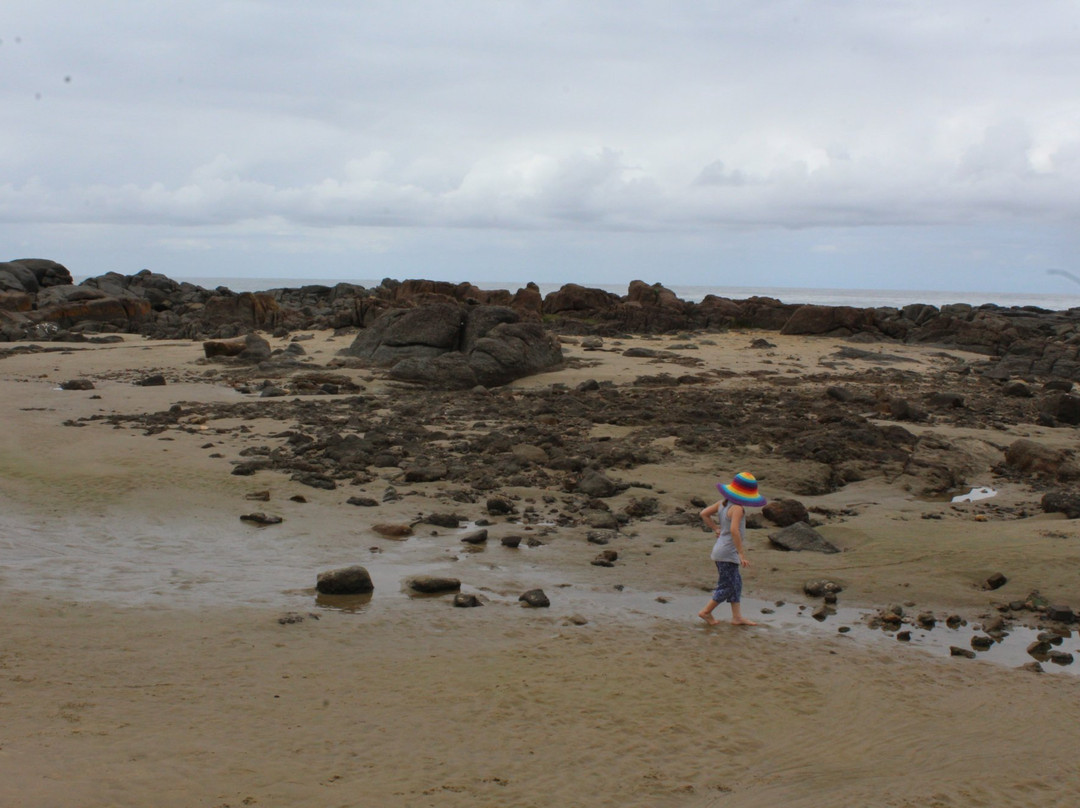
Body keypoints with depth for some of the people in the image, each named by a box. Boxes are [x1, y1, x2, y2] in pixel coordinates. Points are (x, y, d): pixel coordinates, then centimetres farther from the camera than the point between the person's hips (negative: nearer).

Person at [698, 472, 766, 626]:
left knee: (736, 583, 15)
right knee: (726, 587, 2)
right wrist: (741, 553, -28)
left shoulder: (723, 503, 6)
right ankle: (706, 612, 12)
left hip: (721, 549, 9)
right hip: (727, 554, -9)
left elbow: (704, 514, 12)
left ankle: (737, 616, 19)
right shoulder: (737, 508, -20)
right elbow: (734, 530, -31)